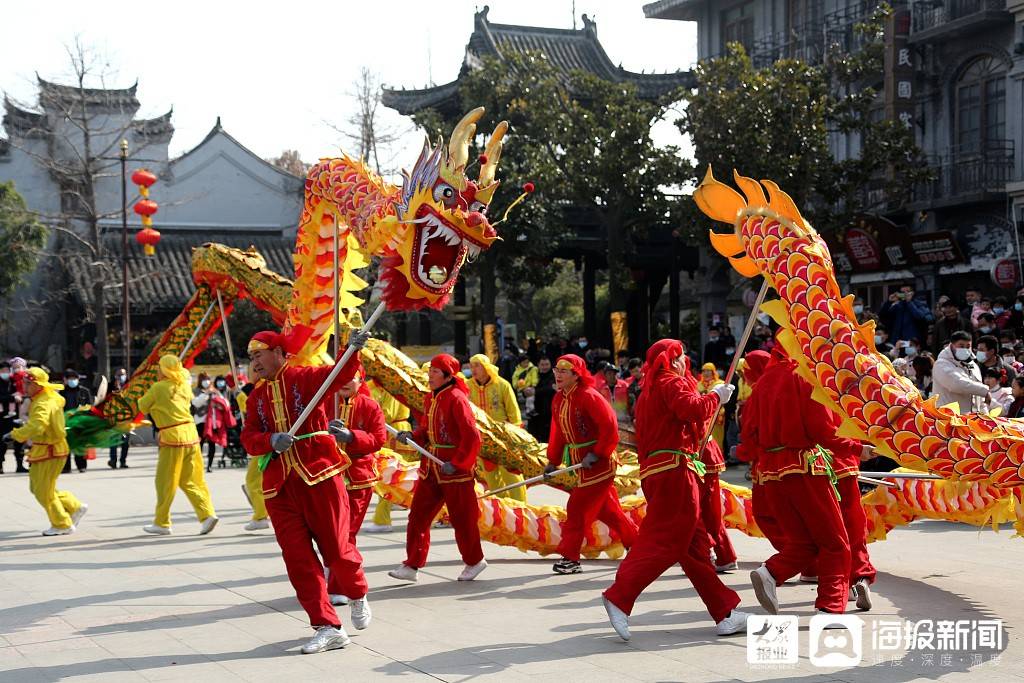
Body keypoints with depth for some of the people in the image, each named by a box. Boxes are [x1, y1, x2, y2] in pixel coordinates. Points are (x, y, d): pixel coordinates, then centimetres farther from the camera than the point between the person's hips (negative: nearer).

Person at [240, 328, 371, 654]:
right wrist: (271, 440, -15)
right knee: (298, 559, -1)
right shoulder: (255, 398, 15)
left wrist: (353, 351, -36)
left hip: (319, 476, -5)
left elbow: (341, 374, -17)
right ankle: (328, 627, 4)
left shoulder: (304, 379, 0)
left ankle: (358, 596, 31)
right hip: (280, 487, 5)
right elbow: (248, 439, 6)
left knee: (336, 548, -1)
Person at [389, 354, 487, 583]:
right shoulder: (430, 399, 9)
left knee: (462, 518, 6)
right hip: (431, 466, 8)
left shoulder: (456, 399, -16)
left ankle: (474, 561, 25)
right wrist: (412, 437, -1)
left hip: (455, 468, -8)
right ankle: (412, 565, 8)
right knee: (418, 515, 4)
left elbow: (472, 437, -19)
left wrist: (456, 463, -21)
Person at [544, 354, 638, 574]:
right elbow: (558, 433, 14)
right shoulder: (558, 400, 7)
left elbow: (610, 428, -22)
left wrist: (595, 455, -23)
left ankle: (570, 557, -2)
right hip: (580, 461, 9)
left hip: (598, 460, -9)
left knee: (578, 506, -9)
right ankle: (635, 542, 33)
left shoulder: (588, 396, -19)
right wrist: (553, 461, 8)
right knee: (606, 508, 17)